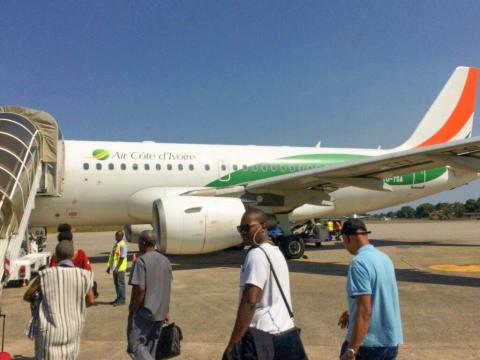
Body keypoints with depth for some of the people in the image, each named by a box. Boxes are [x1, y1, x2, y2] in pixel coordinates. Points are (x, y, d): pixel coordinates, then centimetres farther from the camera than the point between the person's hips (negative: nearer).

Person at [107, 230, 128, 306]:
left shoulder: (123, 245, -14)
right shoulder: (115, 244, 13)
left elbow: (122, 257, -19)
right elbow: (111, 255, 17)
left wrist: (117, 268, -22)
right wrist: (109, 266, 16)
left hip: (120, 268, -8)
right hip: (115, 268, 8)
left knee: (120, 283, -2)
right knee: (116, 283, 14)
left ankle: (121, 300, 4)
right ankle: (118, 298, 23)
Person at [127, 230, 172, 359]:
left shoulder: (141, 260, -15)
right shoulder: (165, 260, 8)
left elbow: (140, 288, -22)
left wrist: (133, 311, -11)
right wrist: (165, 311, 18)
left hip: (143, 312, -7)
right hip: (159, 311, 7)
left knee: (135, 345, 1)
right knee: (151, 346, 17)